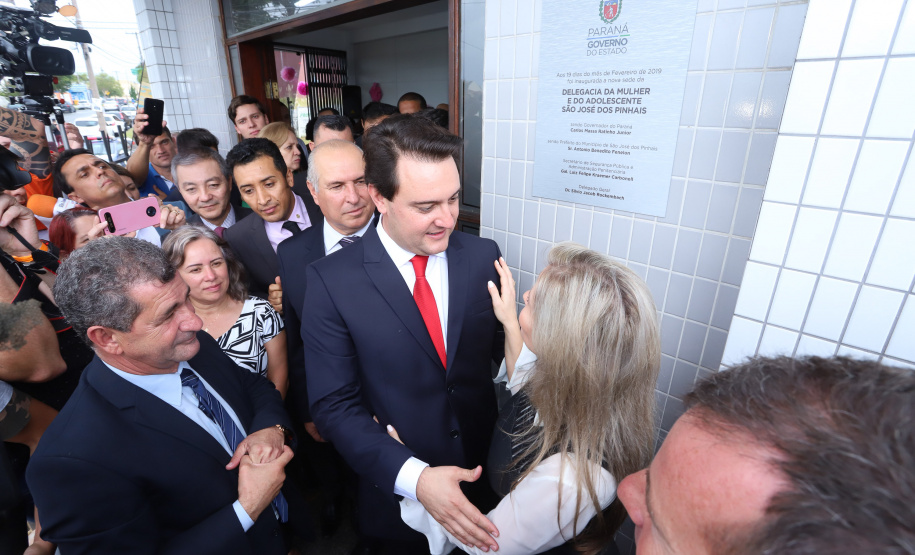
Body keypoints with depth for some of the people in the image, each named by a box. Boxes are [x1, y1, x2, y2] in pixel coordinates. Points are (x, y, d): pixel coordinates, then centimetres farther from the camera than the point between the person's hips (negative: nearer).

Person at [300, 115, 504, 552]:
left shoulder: (483, 256, -8)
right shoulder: (330, 281, -17)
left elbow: (504, 349, -1)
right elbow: (335, 405, -15)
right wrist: (413, 476, -25)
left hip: (492, 473, 3)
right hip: (400, 487, -2)